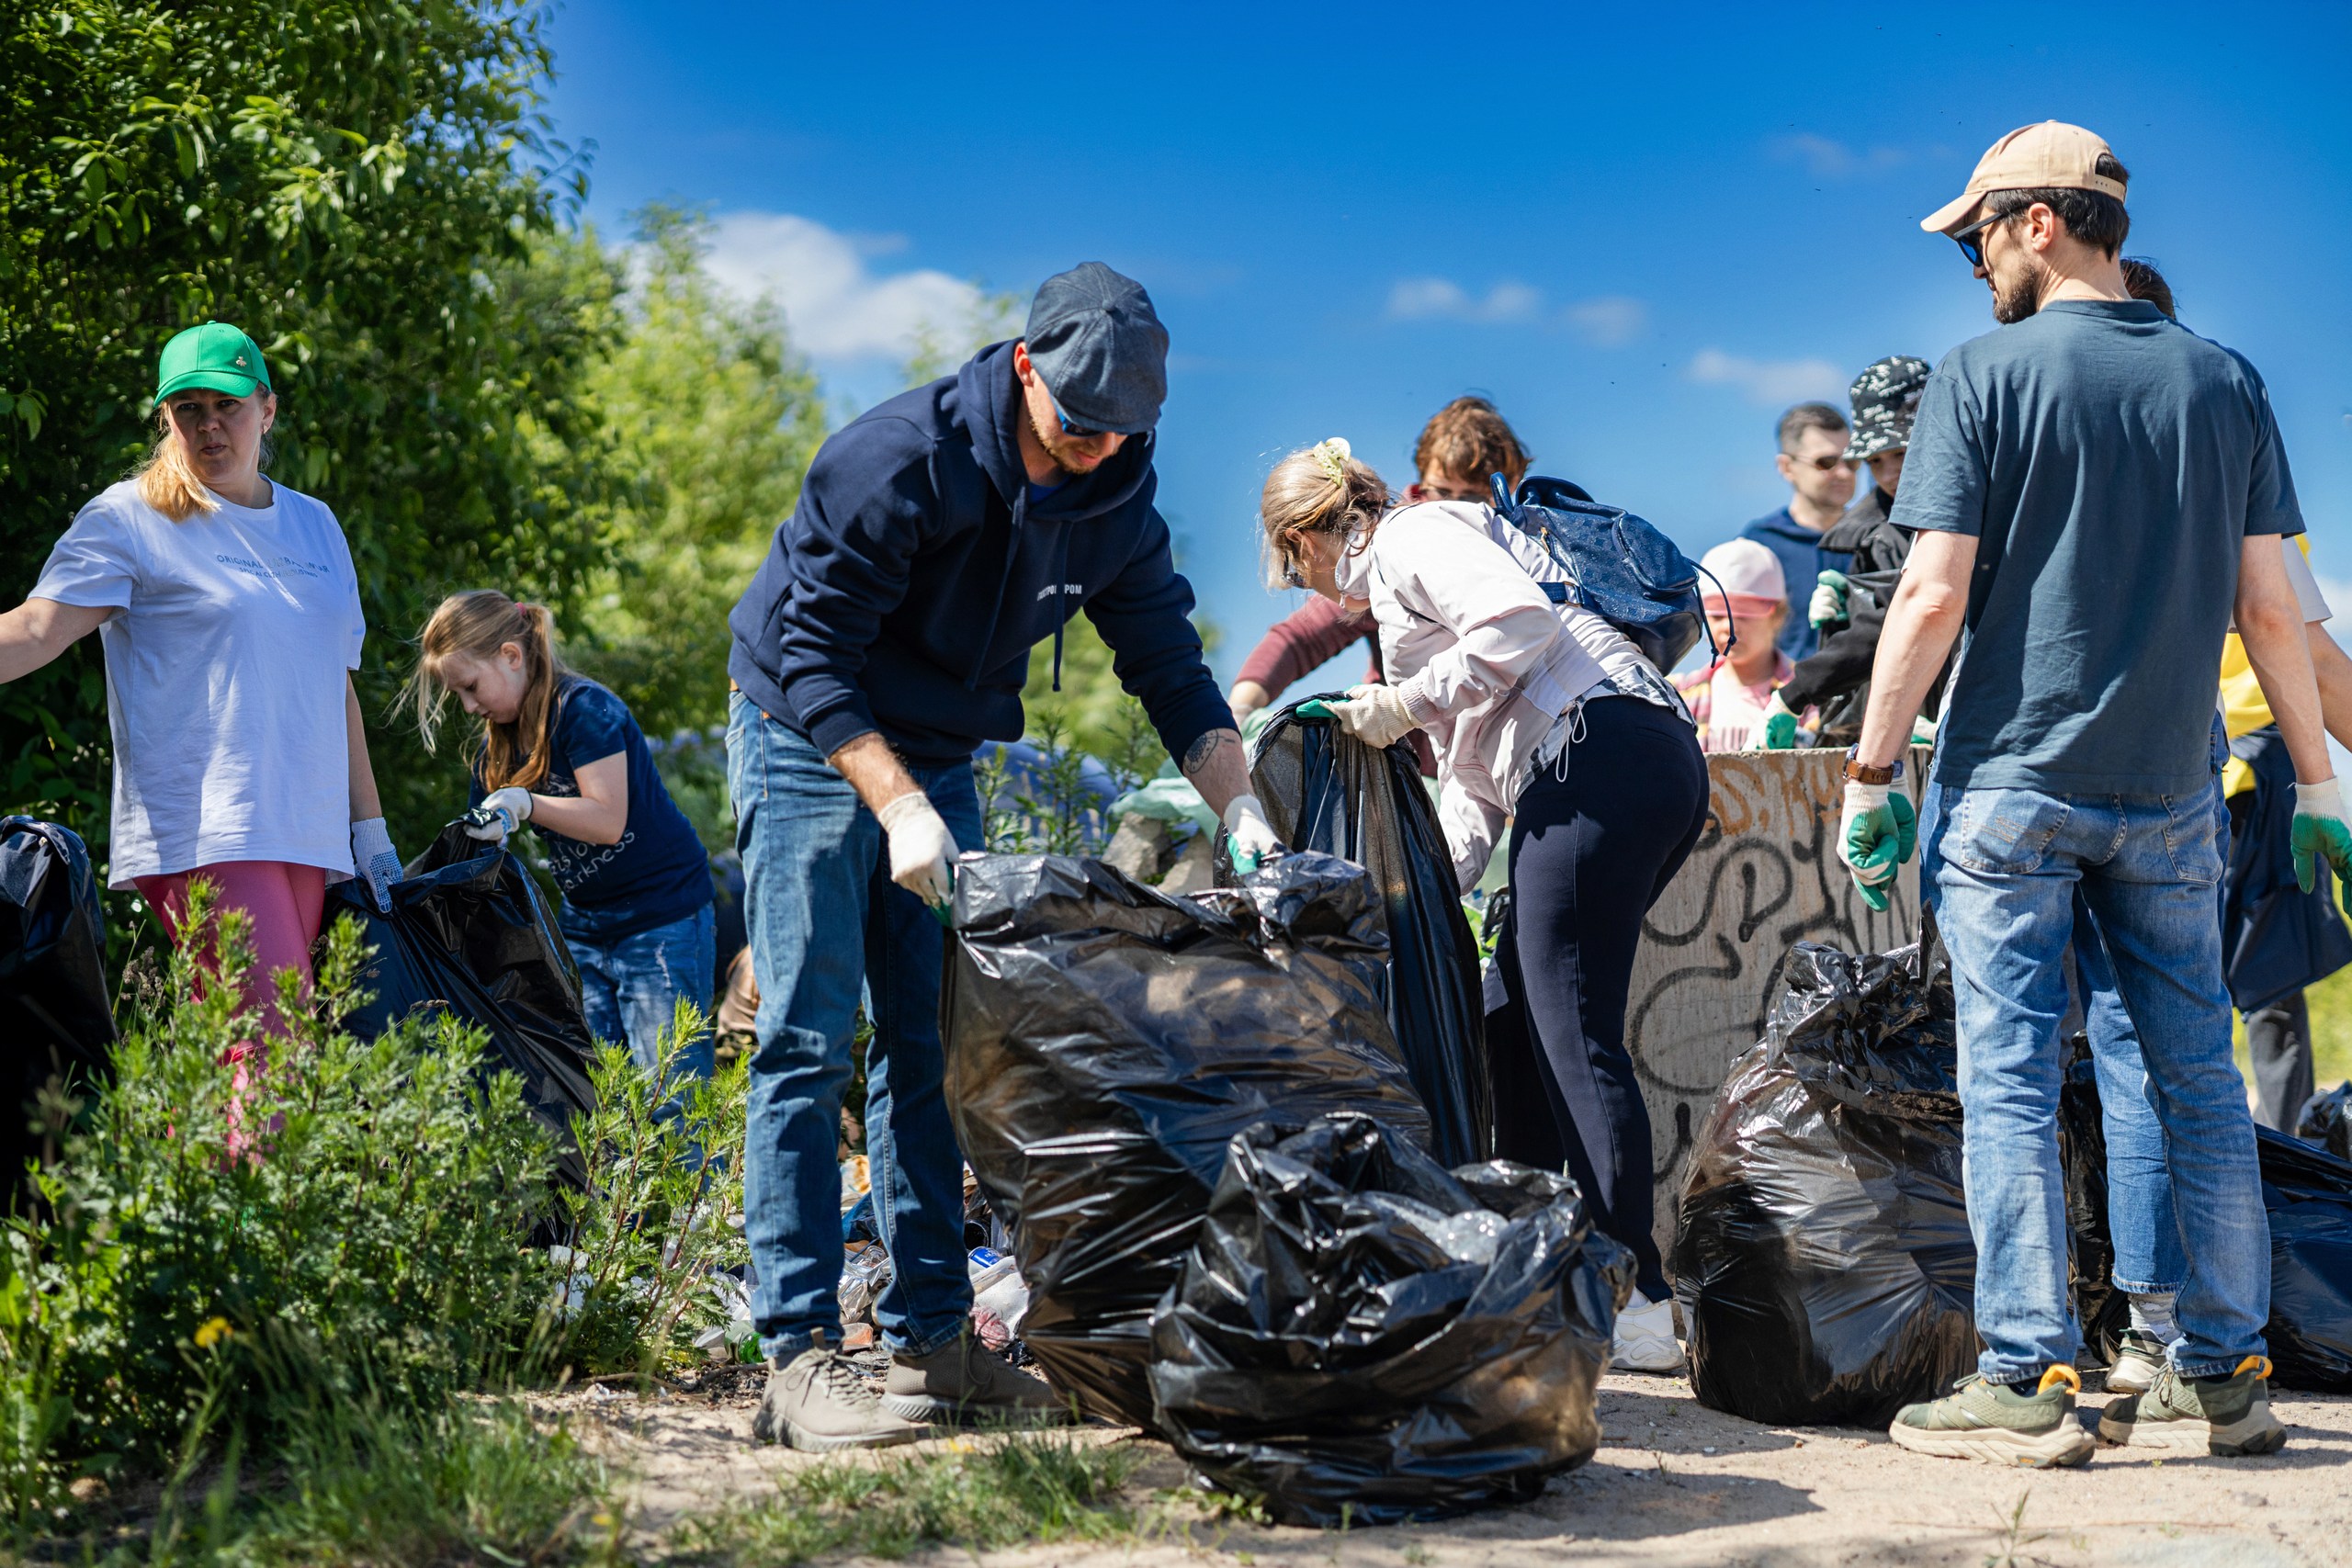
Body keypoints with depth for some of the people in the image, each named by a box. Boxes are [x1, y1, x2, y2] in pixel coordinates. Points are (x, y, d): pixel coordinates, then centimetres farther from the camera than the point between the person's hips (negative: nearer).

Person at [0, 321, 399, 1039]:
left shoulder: (315, 525, 20)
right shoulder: (130, 517, 4)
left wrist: (369, 827, 22)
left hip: (308, 838, 6)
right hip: (201, 837, -5)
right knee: (280, 1060, -18)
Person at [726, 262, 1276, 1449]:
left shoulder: (1115, 503, -5)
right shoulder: (899, 460, -25)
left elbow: (1174, 676, 1)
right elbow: (811, 657, -24)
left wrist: (1239, 805, -15)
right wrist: (899, 806, -33)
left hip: (936, 761, 7)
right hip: (808, 742, -6)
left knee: (933, 1046, 4)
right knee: (806, 1043, -12)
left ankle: (930, 1338, 8)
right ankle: (799, 1360, -15)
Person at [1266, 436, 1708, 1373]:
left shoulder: (1409, 538, 3)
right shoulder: (1399, 583, 32)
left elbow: (1521, 622, -16)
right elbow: (1471, 781, 30)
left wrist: (1405, 706, -7)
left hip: (1599, 755, -10)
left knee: (1576, 1037, -9)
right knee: (1518, 1013, 14)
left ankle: (1638, 1305, -10)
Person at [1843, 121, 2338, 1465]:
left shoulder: (1985, 376, -4)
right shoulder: (2225, 382, 7)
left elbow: (1934, 595, -10)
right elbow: (2269, 606, 5)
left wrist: (1872, 772, -4)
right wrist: (2316, 783, 12)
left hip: (2015, 777, -4)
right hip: (2170, 793, 4)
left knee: (2012, 1081, -2)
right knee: (2199, 1076, 9)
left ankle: (2031, 1381, -4)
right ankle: (2226, 1374, 12)